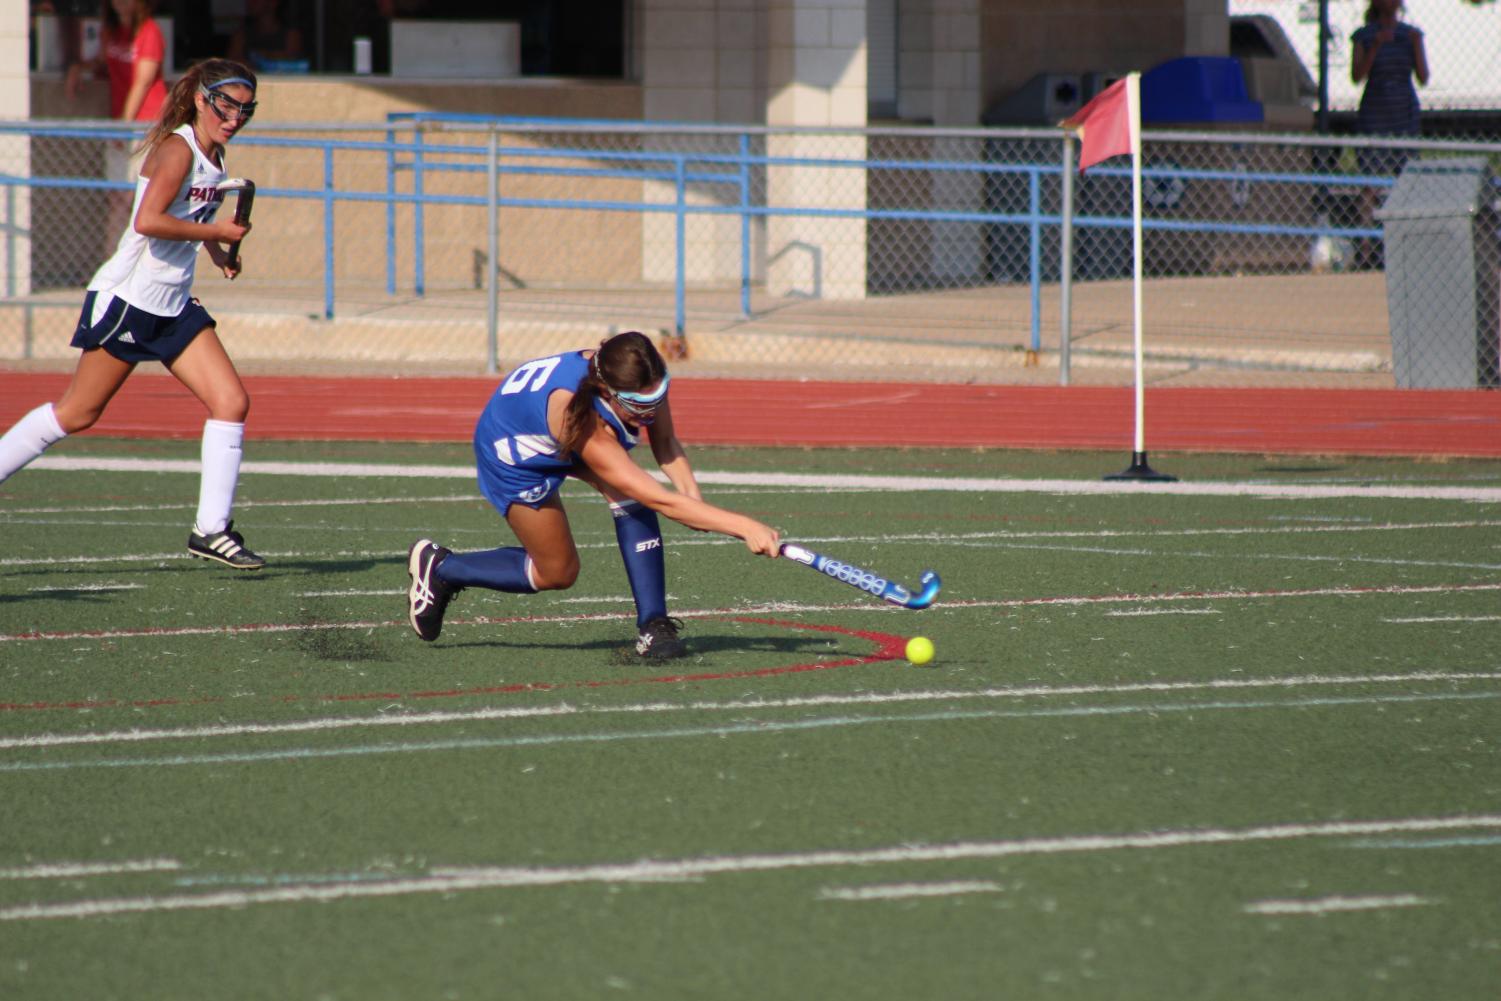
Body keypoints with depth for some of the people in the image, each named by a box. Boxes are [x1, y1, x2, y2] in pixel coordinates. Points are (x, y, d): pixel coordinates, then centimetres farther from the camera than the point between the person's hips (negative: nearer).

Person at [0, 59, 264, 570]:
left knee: (231, 402, -4)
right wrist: (215, 232, -18)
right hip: (128, 298, -8)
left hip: (174, 307, 8)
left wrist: (218, 252, 15)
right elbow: (148, 221, -28)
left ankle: (211, 528, -2)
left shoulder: (214, 158, 11)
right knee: (77, 413, -1)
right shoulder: (177, 149, -15)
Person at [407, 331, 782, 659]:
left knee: (628, 494, -23)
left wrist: (690, 491, -31)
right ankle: (440, 568, 22)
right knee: (557, 572, 2)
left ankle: (653, 624, -16)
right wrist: (744, 526, -53)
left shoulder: (645, 379, -30)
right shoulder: (589, 428, -46)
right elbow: (660, 501, -48)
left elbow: (665, 442, -11)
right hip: (514, 451, -6)